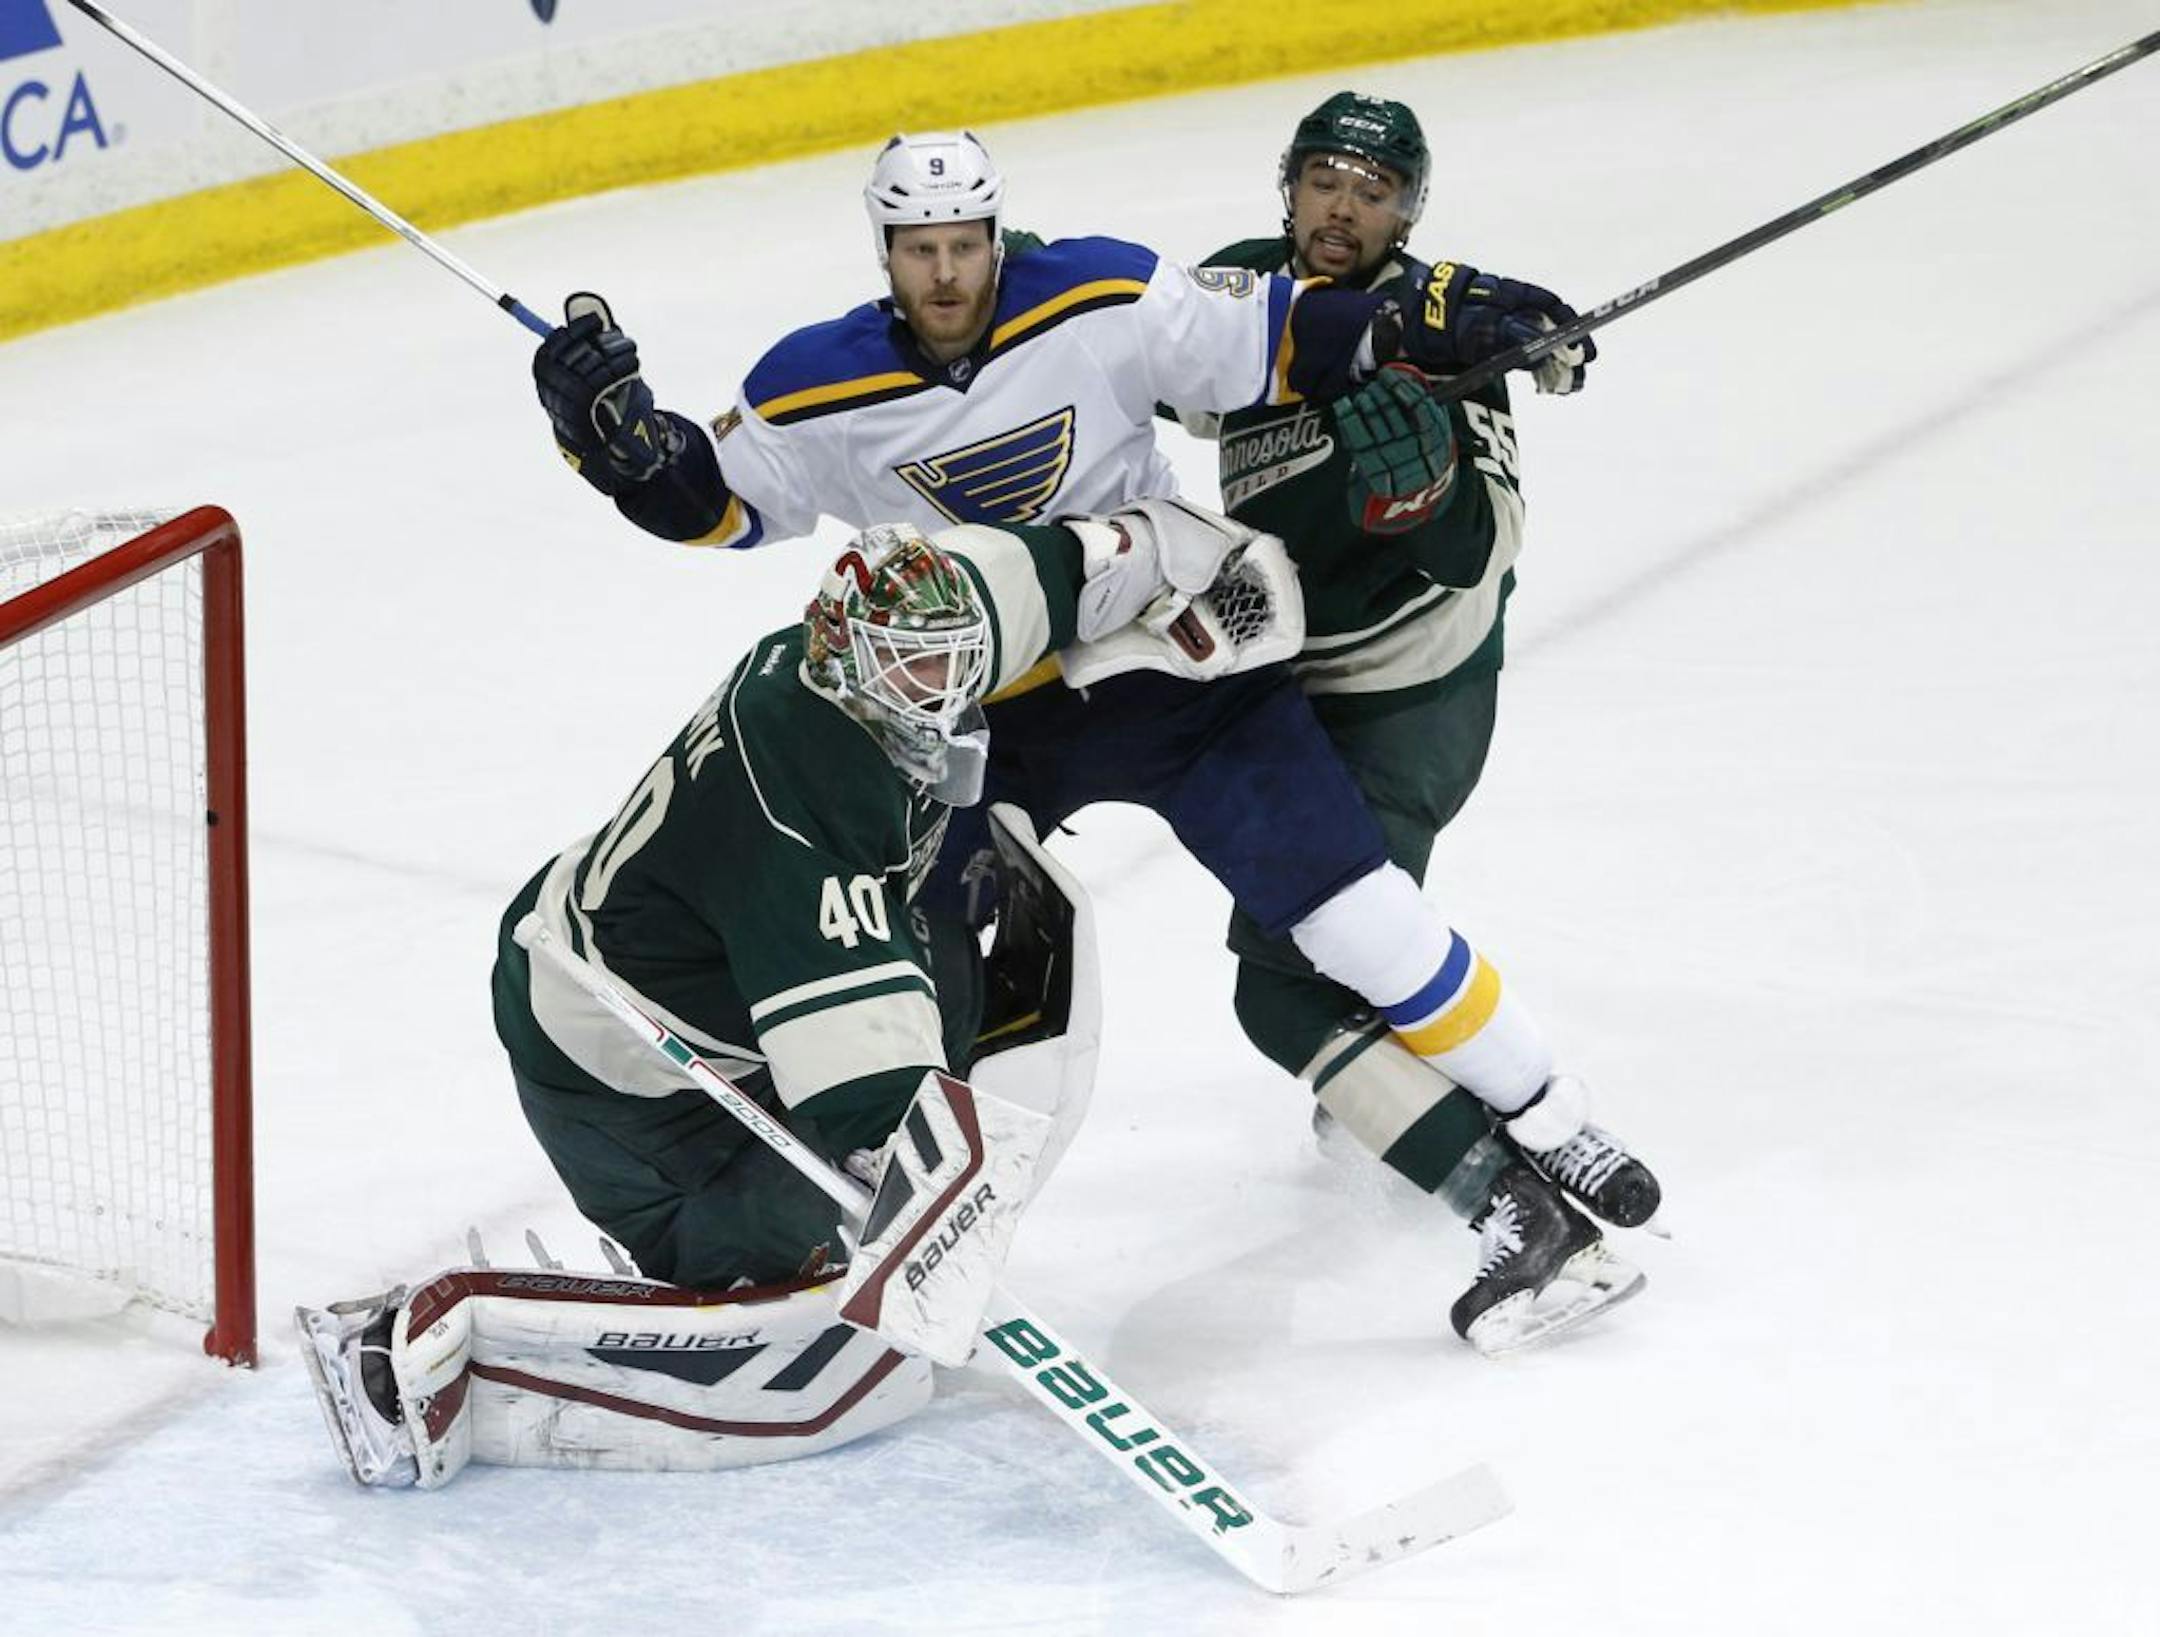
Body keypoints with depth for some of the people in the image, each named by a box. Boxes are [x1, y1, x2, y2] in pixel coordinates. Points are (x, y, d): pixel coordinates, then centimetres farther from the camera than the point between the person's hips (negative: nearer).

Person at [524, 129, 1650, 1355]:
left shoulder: (1103, 303, -14)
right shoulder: (821, 391, -8)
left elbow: (1271, 342, -6)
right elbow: (713, 496, 5)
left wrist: (1433, 328, -18)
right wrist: (615, 430, -13)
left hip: (1175, 662, -2)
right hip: (978, 716, 2)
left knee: (1353, 913, -11)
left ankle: (1558, 1146, -3)